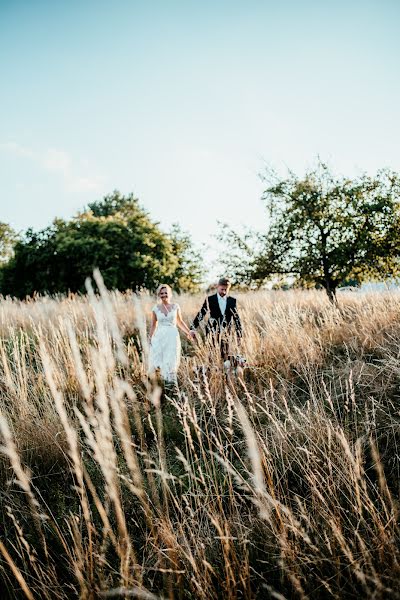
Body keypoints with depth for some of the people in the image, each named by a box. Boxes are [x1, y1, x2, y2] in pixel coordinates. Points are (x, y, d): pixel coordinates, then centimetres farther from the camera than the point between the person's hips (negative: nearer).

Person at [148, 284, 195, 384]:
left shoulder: (175, 306, 3)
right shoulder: (156, 308, 3)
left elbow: (180, 322, 13)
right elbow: (153, 325, 10)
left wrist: (189, 332, 8)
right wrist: (150, 339, 8)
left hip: (173, 336, 0)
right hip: (160, 337, 1)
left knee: (171, 360, -4)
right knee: (159, 361, -3)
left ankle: (171, 381, 8)